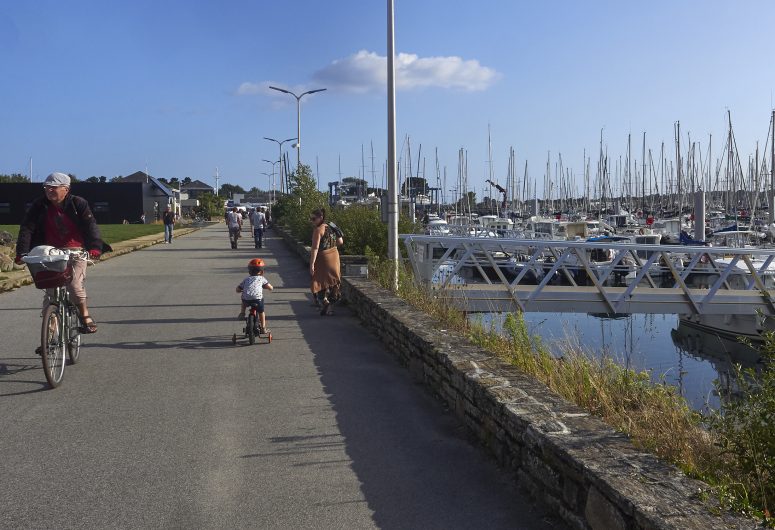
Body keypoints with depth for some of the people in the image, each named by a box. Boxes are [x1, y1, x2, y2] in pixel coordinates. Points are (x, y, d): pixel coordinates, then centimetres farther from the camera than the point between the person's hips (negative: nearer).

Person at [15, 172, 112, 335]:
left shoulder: (78, 203, -6)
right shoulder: (39, 206, -1)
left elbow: (90, 225, -15)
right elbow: (26, 228, -6)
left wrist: (95, 247, -32)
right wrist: (22, 252, -18)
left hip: (75, 251, -3)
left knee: (74, 285, -20)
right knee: (50, 289, 1)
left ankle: (85, 316, 0)